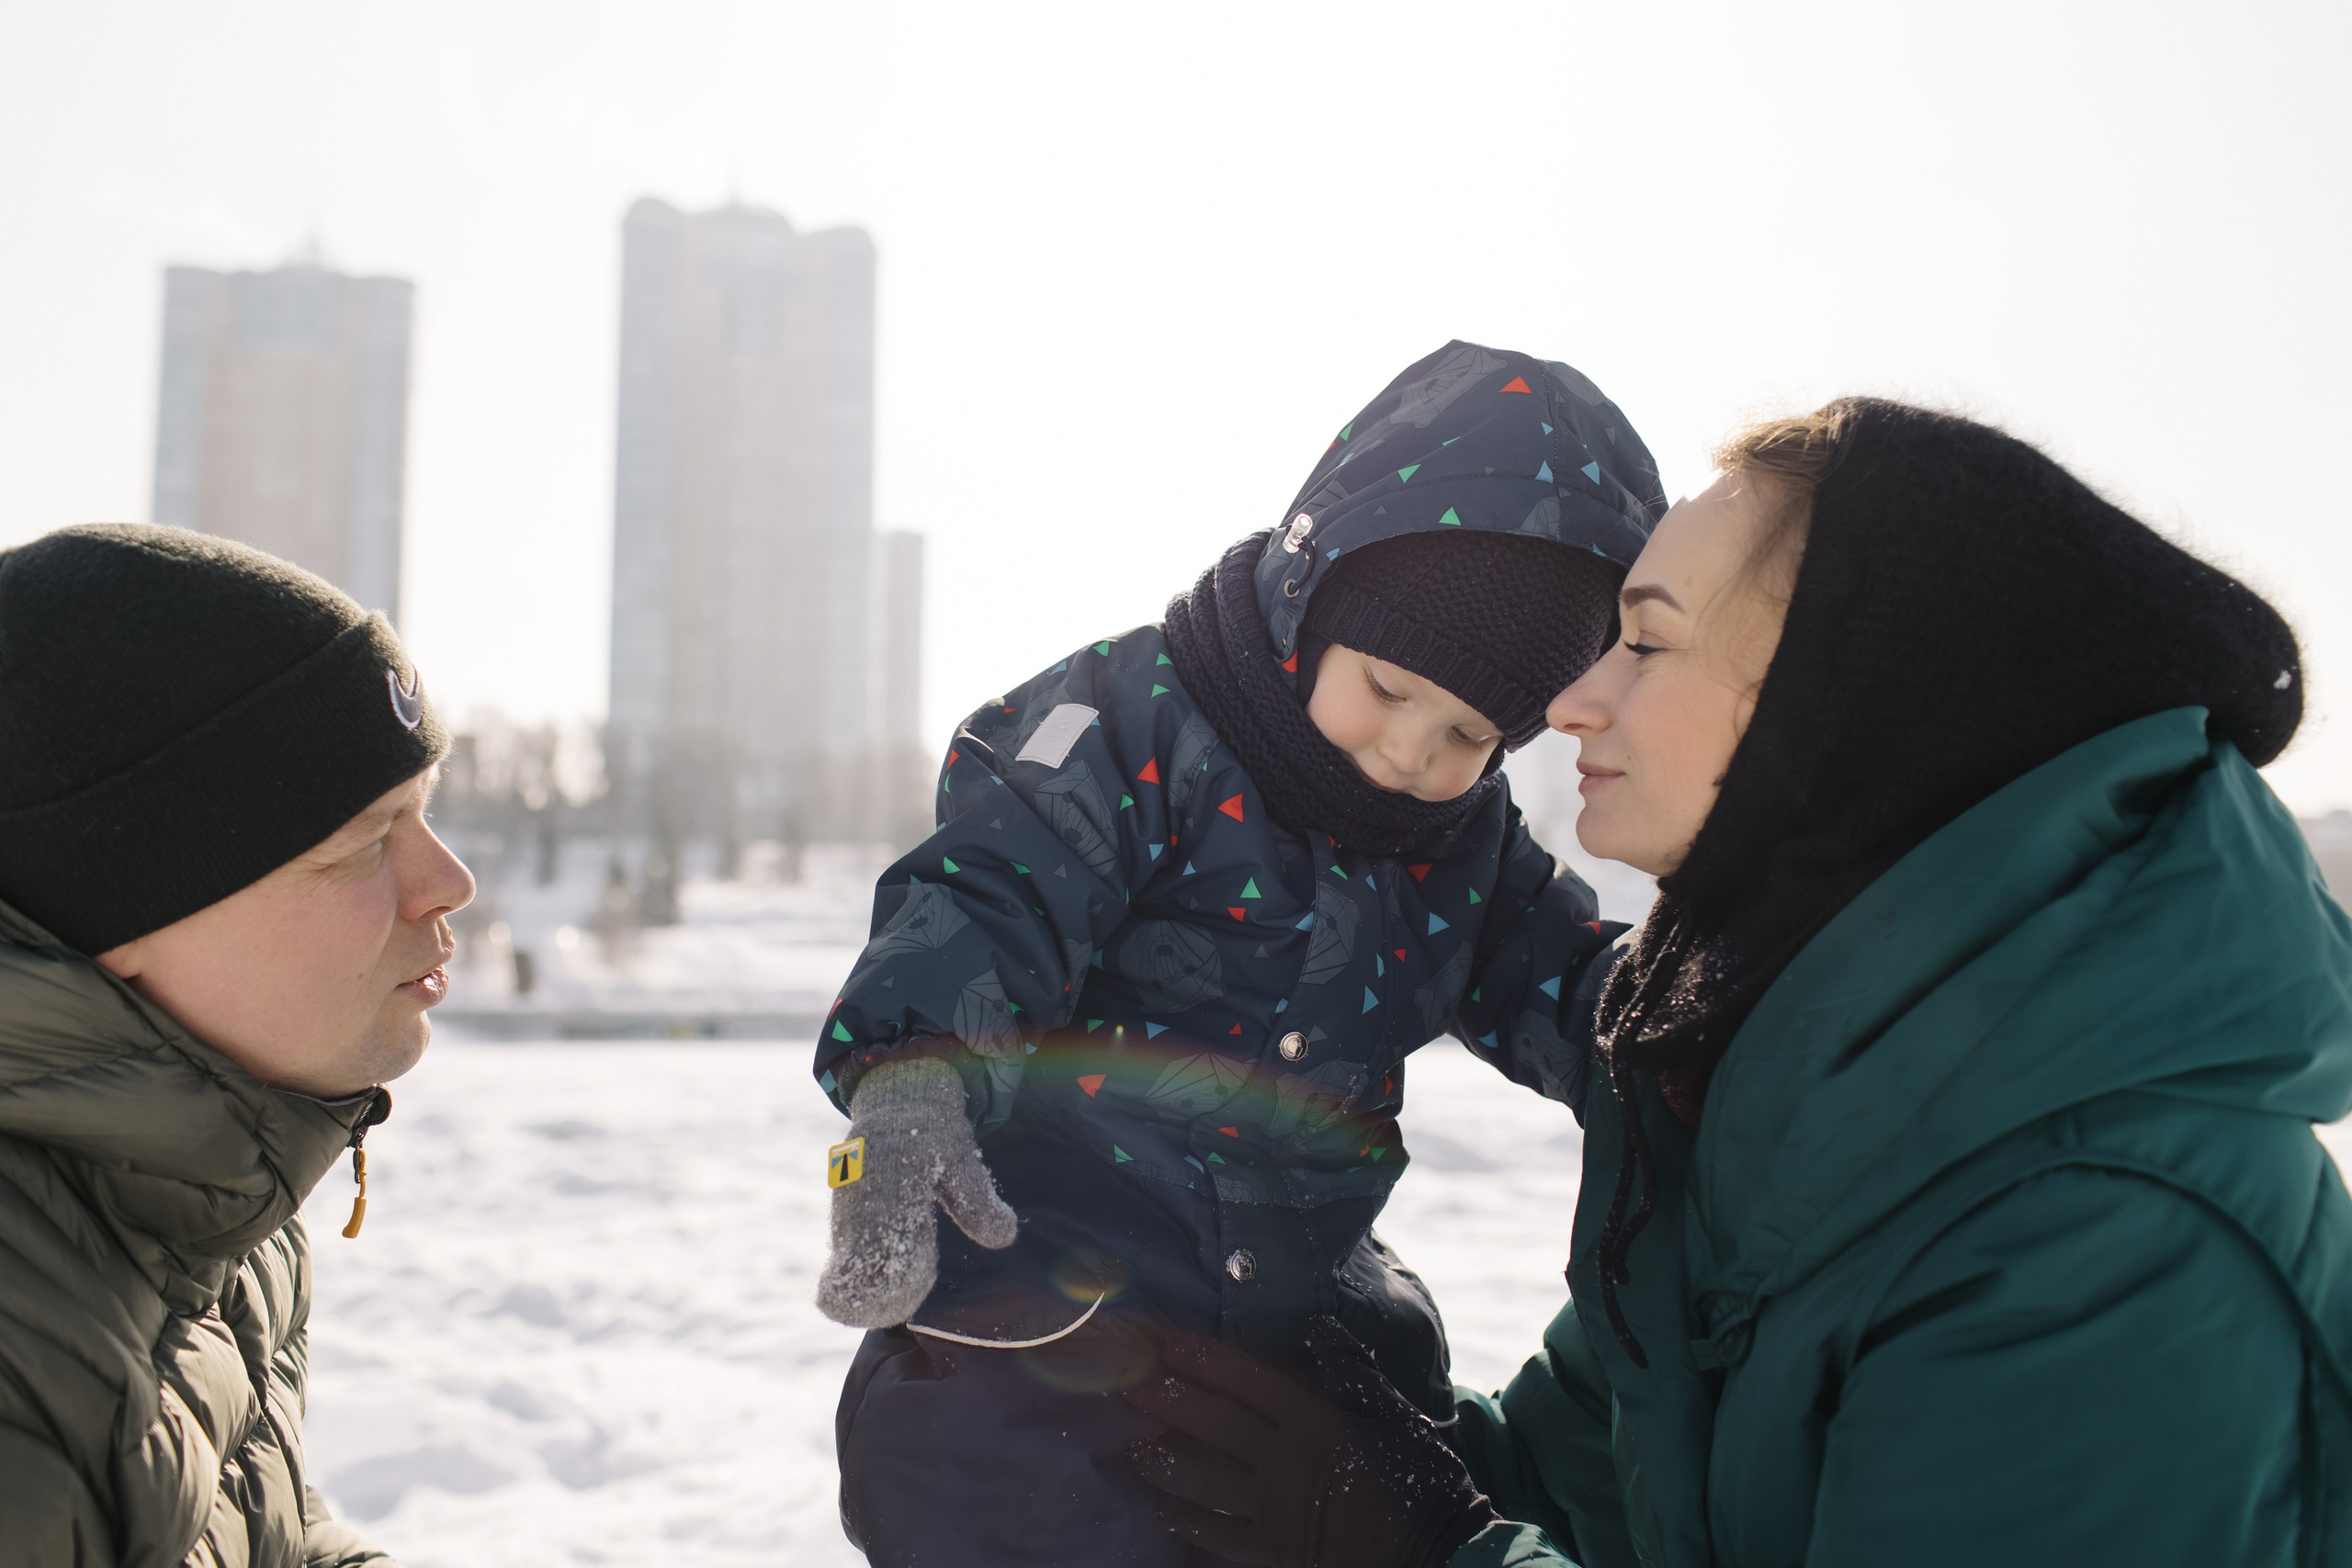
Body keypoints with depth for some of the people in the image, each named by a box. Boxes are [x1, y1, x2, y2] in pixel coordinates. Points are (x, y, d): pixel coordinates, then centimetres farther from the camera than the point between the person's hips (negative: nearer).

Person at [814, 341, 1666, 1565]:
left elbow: (1567, 988, 14)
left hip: (1299, 1313, 6)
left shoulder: (1468, 836, 6)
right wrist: (911, 1076, -43)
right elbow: (985, 894, -25)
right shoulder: (1135, 719, -13)